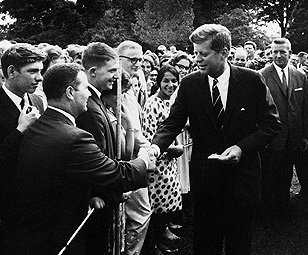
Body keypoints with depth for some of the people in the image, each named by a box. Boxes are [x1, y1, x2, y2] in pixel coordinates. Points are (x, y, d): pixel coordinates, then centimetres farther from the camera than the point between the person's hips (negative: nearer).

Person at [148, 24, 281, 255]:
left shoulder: (252, 80, -8)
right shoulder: (189, 84, -3)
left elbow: (272, 123, -4)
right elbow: (174, 122, -2)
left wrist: (242, 147, -16)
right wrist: (157, 145, -21)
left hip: (242, 175, -1)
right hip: (205, 178, 1)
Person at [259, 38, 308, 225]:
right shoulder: (262, 76, -9)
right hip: (271, 138, -4)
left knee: (286, 178, 17)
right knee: (269, 180, 10)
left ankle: (285, 213, 33)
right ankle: (270, 215, 28)